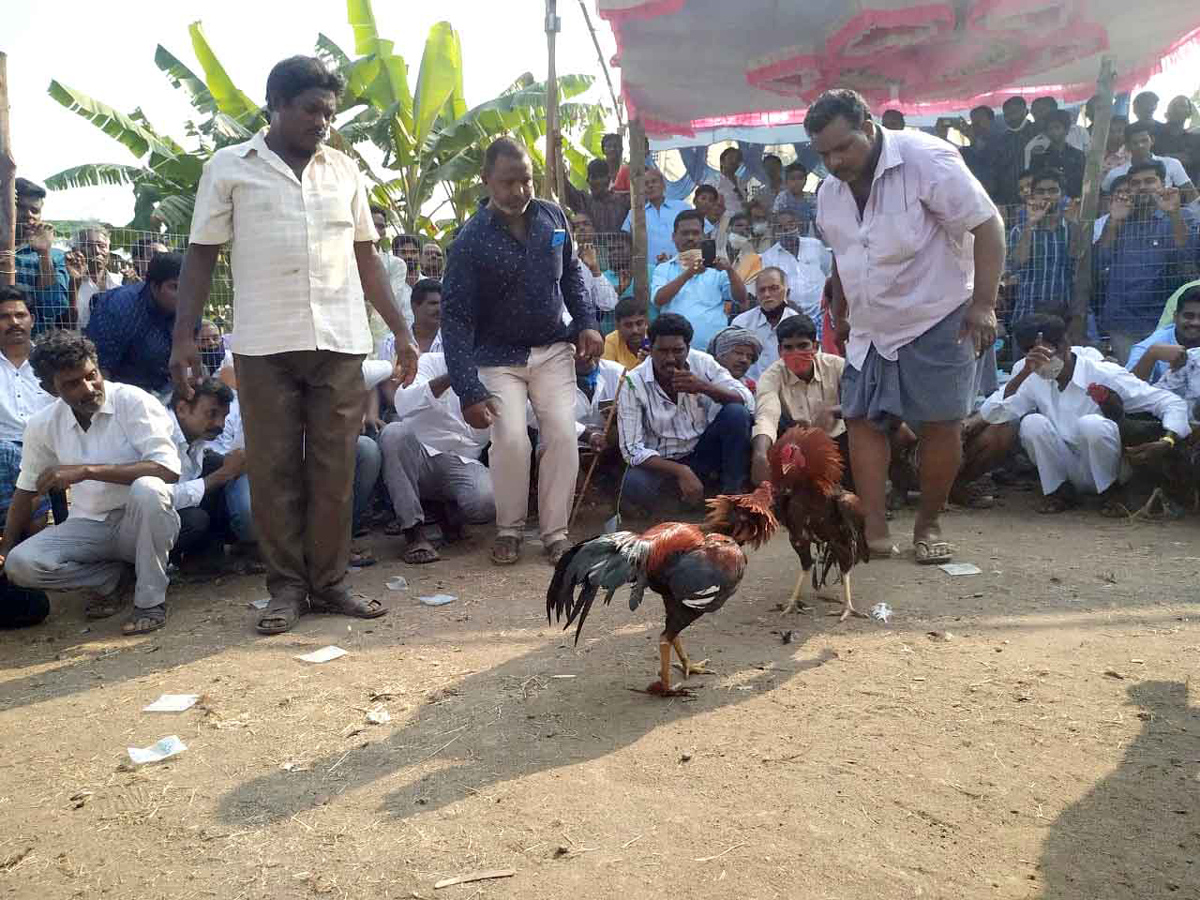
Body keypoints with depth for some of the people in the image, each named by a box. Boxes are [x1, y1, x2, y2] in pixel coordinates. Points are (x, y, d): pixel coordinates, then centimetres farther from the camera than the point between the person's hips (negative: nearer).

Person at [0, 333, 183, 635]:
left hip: (142, 522, -3)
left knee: (147, 488, -36)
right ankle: (111, 578, 6)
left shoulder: (133, 401, -15)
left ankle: (151, 601, -18)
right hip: (89, 527, 4)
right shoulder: (42, 425, -1)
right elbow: (26, 490, 15)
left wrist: (87, 470, -29)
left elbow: (168, 469, -27)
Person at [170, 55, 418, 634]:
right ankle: (286, 587, 14)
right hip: (264, 345, -2)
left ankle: (329, 583, 14)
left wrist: (401, 330, 10)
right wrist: (184, 335, -4)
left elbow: (366, 257, 15)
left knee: (334, 470, 4)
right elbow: (201, 255, 5)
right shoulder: (229, 167, 6)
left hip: (340, 342, 2)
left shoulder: (344, 170, 13)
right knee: (273, 470, 2)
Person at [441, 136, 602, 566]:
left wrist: (586, 322, 1)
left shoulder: (553, 217, -3)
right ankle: (509, 530, 4)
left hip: (554, 349, 3)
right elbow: (455, 318, -17)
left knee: (562, 434, -9)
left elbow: (571, 274, 15)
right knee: (511, 439, -17)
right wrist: (469, 391, -23)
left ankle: (556, 532, 4)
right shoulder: (472, 240, -16)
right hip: (498, 357, -3)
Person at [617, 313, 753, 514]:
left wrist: (704, 387, -31)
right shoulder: (633, 383, -16)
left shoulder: (702, 363, -10)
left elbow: (747, 401, -15)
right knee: (634, 487, -34)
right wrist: (681, 472, -31)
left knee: (736, 413, -22)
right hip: (660, 461, -2)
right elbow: (632, 449, -19)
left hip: (702, 450, 2)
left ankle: (732, 492, -8)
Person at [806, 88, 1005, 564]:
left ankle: (928, 527, 14)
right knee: (862, 421, -1)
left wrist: (984, 303, -20)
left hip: (937, 321, -6)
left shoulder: (926, 159, -17)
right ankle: (875, 529, 1)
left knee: (940, 426, -1)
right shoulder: (830, 192, 4)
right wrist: (840, 311, 22)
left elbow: (987, 225, -17)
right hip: (870, 330, 6)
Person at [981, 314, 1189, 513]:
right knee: (1032, 422, -22)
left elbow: (1173, 404, -14)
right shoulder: (1034, 382, -3)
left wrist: (1167, 444, -32)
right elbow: (989, 413, -15)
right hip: (1069, 475, 3)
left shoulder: (1105, 375, -15)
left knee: (1091, 423, -32)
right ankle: (1059, 490, -3)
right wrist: (1025, 372, -23)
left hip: (1107, 475, -3)